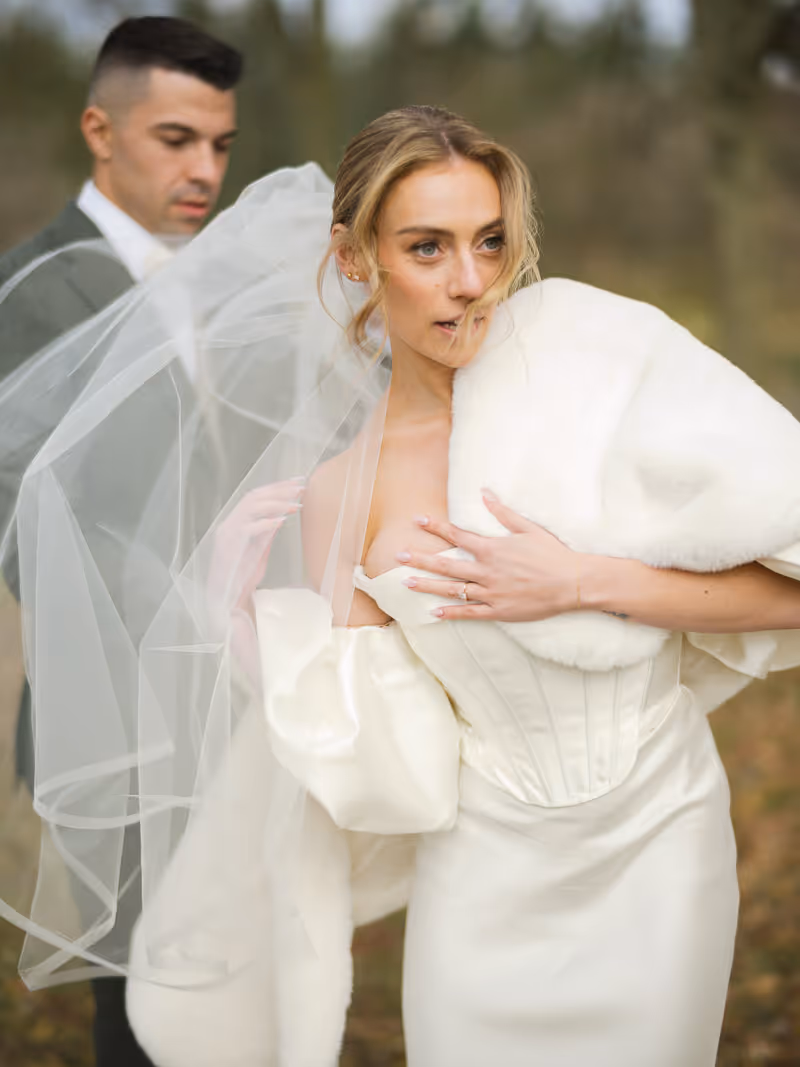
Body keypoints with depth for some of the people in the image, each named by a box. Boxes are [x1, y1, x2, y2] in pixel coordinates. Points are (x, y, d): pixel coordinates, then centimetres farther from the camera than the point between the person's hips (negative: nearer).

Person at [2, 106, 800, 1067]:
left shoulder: (596, 346, -12)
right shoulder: (339, 496, -5)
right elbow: (386, 766, -5)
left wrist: (588, 581, -21)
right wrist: (248, 617, -10)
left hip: (661, 846, 0)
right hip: (493, 882, 1)